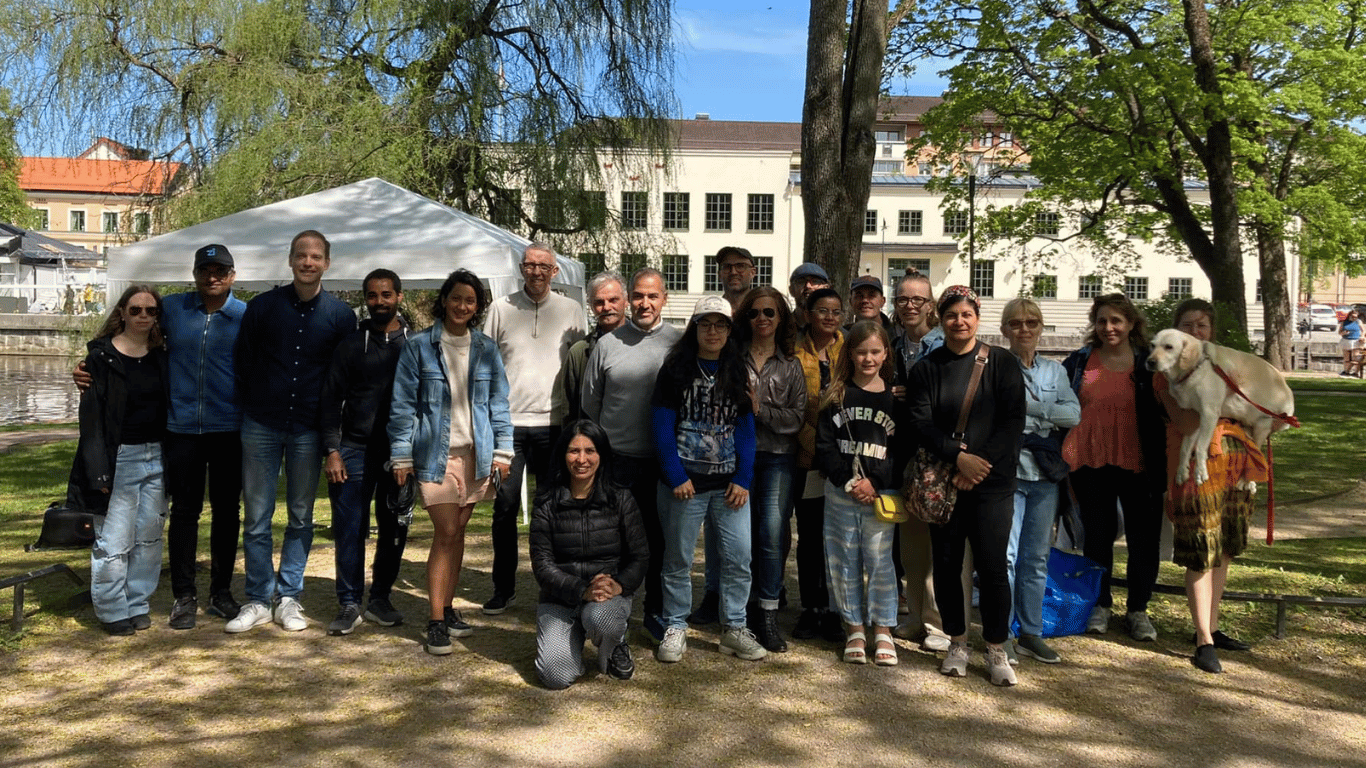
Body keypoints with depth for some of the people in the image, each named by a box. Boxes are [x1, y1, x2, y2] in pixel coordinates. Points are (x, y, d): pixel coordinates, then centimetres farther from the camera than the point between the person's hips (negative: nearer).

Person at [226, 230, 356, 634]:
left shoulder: (340, 314, 1)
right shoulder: (262, 306, 1)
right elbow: (241, 362, 8)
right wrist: (252, 406, 7)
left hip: (308, 430, 0)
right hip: (261, 425, 0)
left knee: (301, 516, 8)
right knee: (256, 517, 3)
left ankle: (289, 598, 19)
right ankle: (258, 600, 14)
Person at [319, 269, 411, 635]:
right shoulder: (351, 344, 6)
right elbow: (331, 400, 5)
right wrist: (332, 450, -4)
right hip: (355, 449, 0)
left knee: (394, 529, 6)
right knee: (350, 529, -1)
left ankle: (380, 599, 20)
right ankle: (349, 604, 9)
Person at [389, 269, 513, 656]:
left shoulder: (486, 349, 8)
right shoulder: (418, 346, -2)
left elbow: (498, 403, 10)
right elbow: (403, 404, -1)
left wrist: (502, 452, 3)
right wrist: (402, 456, -5)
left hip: (476, 454, 4)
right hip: (436, 454, -3)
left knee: (458, 532, 11)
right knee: (446, 533, -8)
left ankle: (447, 607, 23)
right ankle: (436, 620, 0)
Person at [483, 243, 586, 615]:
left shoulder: (571, 309, 7)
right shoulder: (501, 308, 6)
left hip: (553, 422, 0)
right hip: (508, 421, 0)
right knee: (505, 507, 1)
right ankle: (503, 588, 13)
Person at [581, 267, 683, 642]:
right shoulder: (608, 344, 2)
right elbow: (589, 404, 8)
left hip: (663, 462, 0)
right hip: (616, 459, 0)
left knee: (660, 540, 11)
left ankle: (656, 612, 27)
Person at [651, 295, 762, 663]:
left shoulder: (738, 373, 10)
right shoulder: (675, 370, 0)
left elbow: (746, 429, 7)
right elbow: (662, 426, -5)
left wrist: (743, 479, -3)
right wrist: (675, 477, -12)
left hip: (729, 484, 3)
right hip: (684, 483, -3)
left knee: (739, 557, 3)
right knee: (677, 559, 5)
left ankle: (734, 628, 17)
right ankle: (675, 628, 19)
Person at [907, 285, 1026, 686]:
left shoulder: (1002, 363, 3)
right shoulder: (926, 368, 6)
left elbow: (1013, 421, -3)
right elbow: (921, 424, -2)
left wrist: (981, 462, -13)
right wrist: (958, 456, -16)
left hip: (992, 480, -2)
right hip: (943, 481, 2)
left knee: (992, 565, -3)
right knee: (947, 564, 7)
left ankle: (997, 651, 11)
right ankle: (957, 643, 23)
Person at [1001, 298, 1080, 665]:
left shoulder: (1055, 370, 13)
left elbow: (1074, 414, -1)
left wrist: (1028, 405, -9)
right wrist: (1048, 415, -9)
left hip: (1045, 473, 5)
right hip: (1007, 470, -5)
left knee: (1037, 558, 10)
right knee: (1005, 555, -8)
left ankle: (1031, 633, 20)